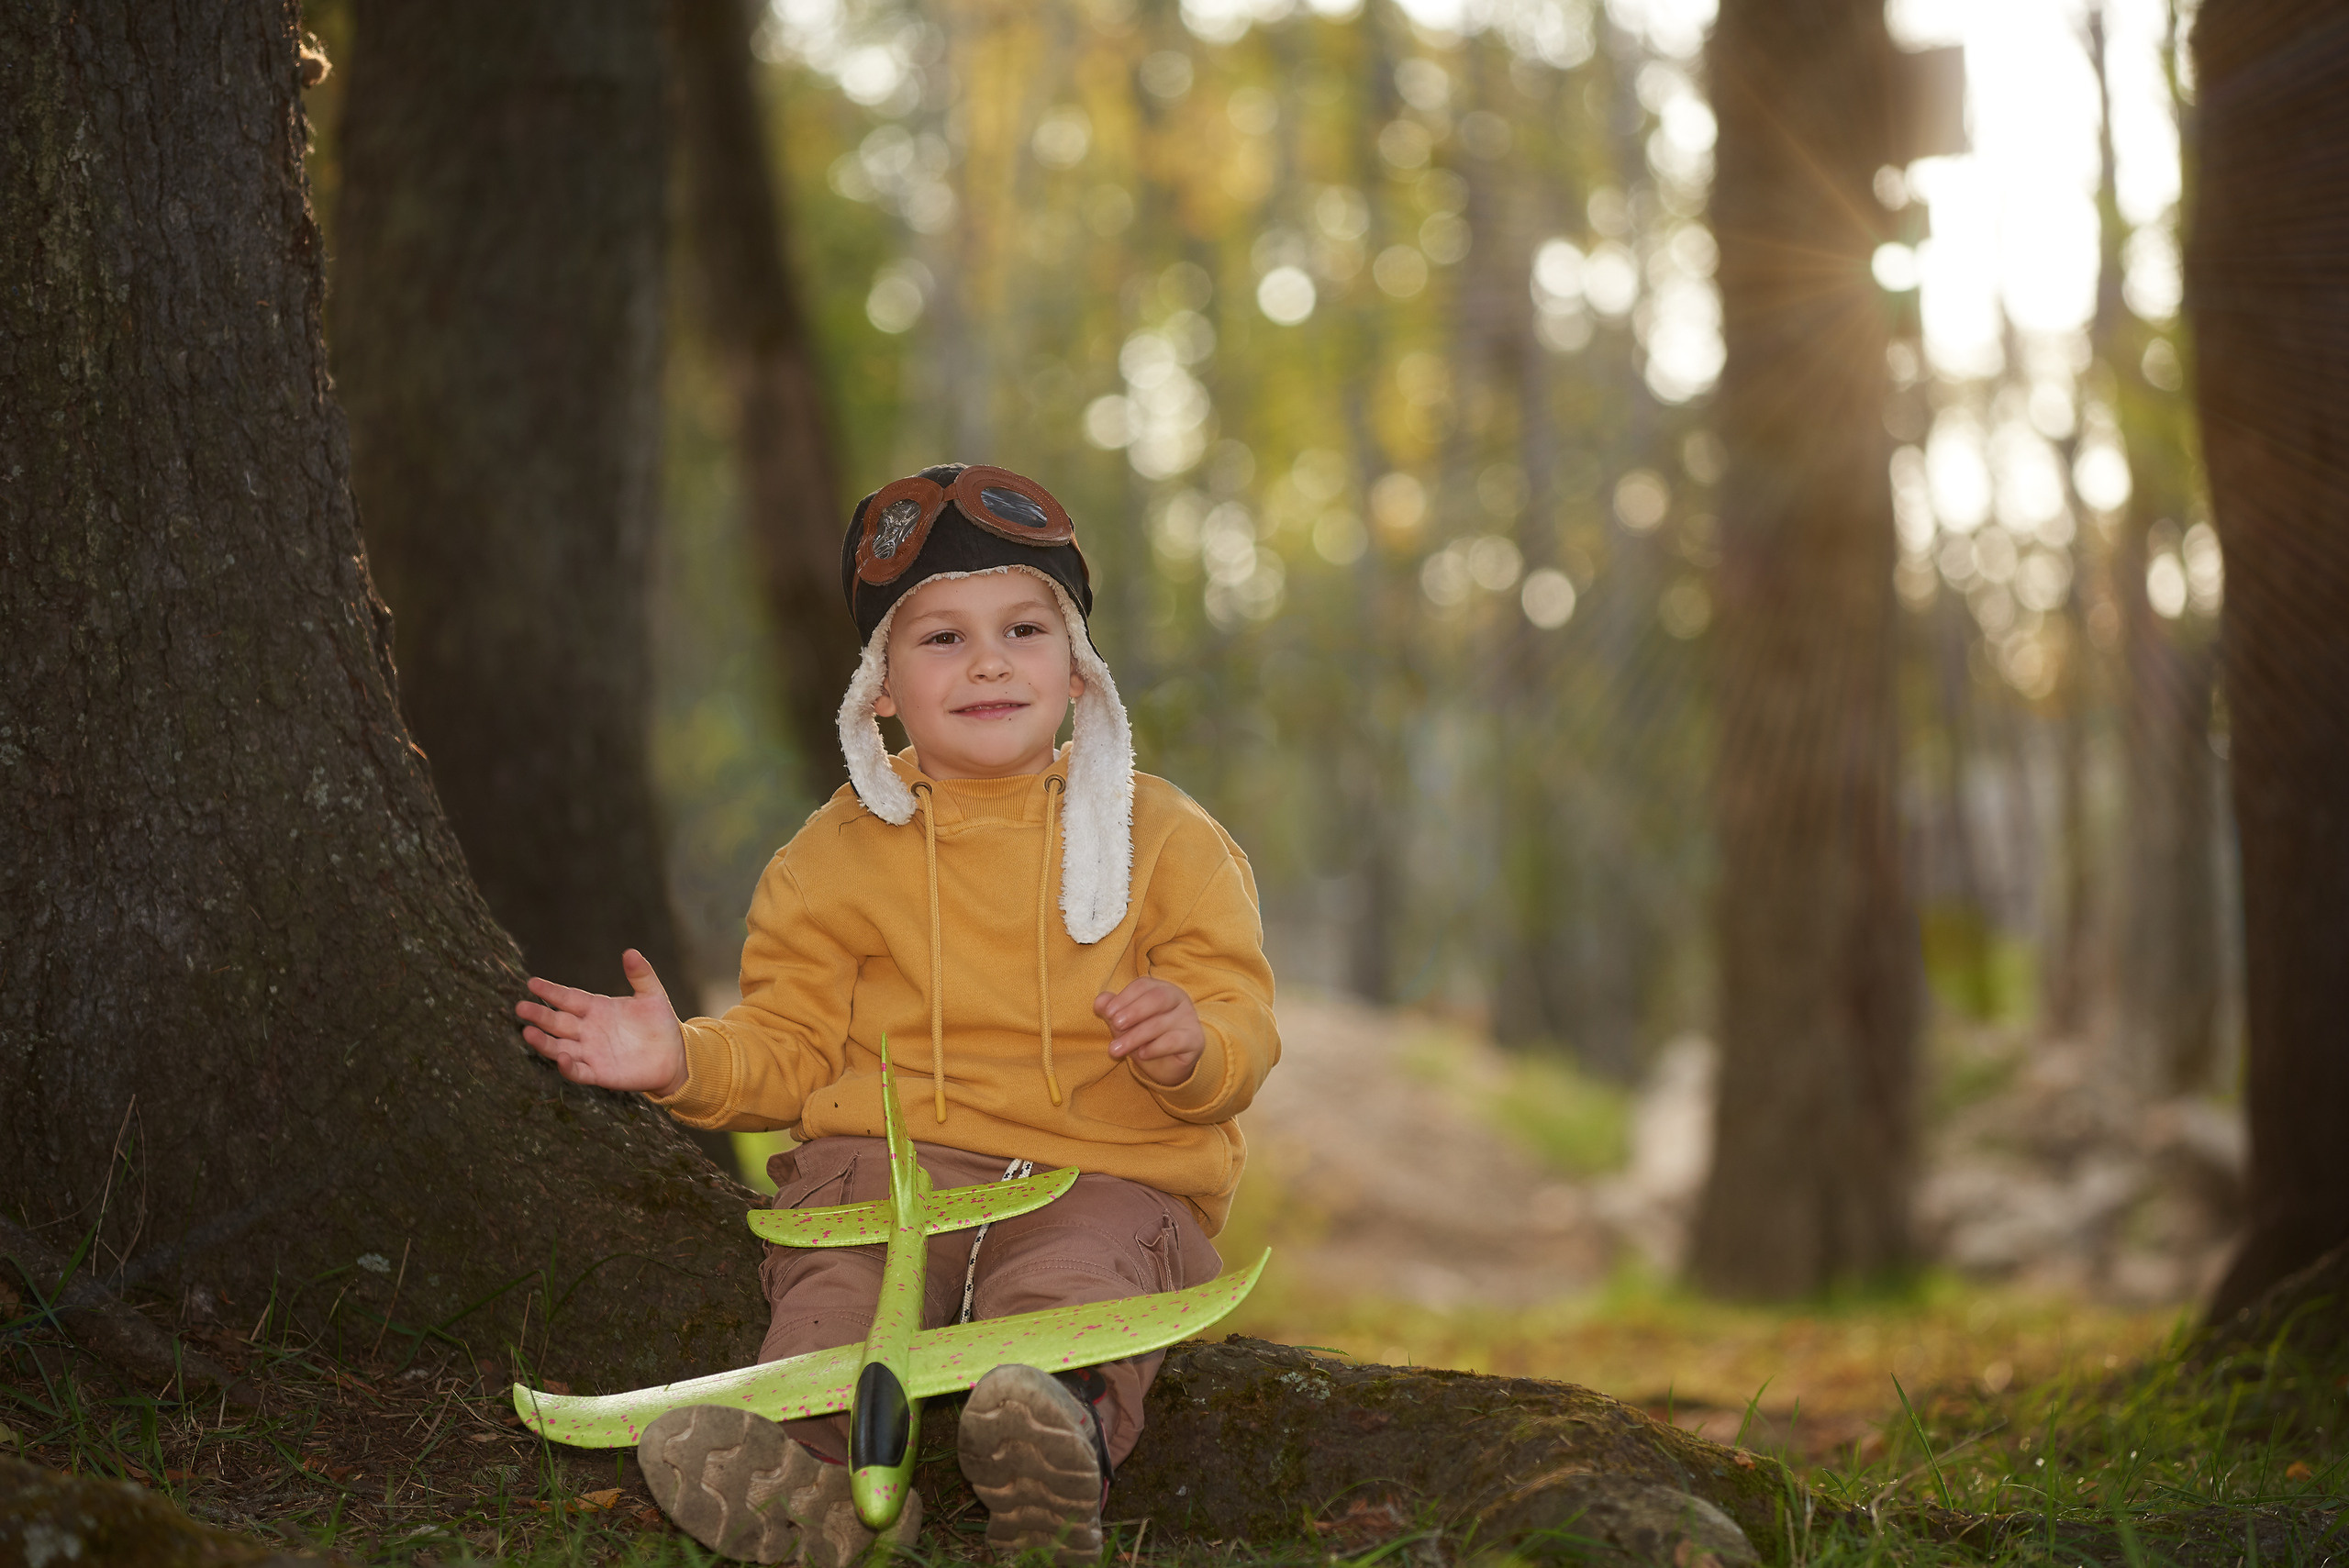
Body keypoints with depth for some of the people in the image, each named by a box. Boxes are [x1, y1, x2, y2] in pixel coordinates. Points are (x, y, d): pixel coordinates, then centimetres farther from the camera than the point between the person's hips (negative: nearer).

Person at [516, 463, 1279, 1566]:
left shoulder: (1163, 838, 11)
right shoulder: (841, 853, 15)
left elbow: (1239, 1028, 6)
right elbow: (792, 1042, 16)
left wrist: (1191, 1046, -19)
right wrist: (687, 1062, -4)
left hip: (1104, 1174, -1)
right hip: (893, 1153, 1)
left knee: (1066, 1293, -34)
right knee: (841, 1280, -32)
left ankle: (1062, 1436, -60)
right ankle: (812, 1479, -55)